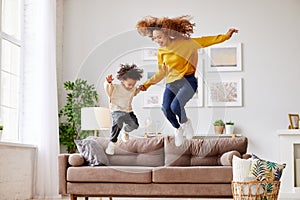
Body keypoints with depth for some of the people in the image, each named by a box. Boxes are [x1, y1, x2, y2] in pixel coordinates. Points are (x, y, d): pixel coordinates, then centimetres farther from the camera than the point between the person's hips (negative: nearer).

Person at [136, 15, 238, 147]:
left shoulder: (184, 43, -7)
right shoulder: (161, 51, 6)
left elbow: (205, 41, -5)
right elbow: (161, 72, 15)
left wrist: (226, 36, -9)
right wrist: (147, 84, 8)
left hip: (187, 81, -4)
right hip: (170, 84, 4)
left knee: (175, 106, -26)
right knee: (166, 109, -18)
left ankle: (185, 122, 9)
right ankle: (177, 128, 13)